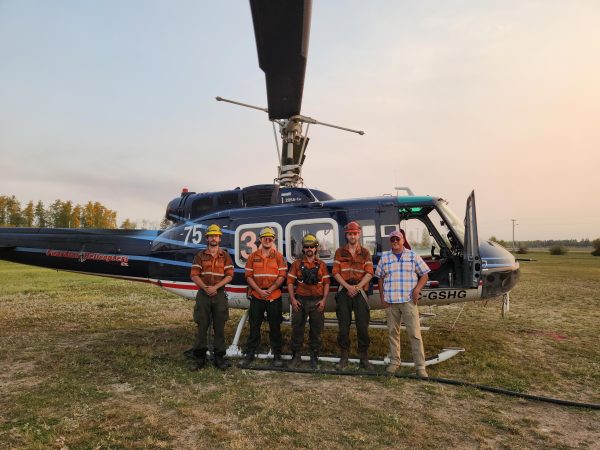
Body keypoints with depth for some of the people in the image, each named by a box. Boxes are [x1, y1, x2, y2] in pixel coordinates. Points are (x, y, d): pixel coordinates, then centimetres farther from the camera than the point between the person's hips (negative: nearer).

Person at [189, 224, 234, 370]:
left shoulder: (225, 256, 6)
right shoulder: (200, 256, 7)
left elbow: (229, 275, -2)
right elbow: (194, 275, 0)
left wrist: (215, 287, -14)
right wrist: (205, 288, -14)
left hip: (219, 294, 0)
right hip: (203, 294, 0)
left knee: (219, 327, 3)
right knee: (202, 326, 2)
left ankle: (219, 357, 12)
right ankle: (200, 357, 12)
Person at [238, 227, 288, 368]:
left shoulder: (278, 256, 2)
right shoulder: (253, 257, 6)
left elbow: (282, 276, -4)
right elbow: (249, 276, 2)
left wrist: (270, 290, -14)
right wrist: (259, 290, -10)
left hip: (274, 297, -1)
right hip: (256, 296, 1)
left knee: (275, 327, 6)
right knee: (254, 327, 7)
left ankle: (277, 355, 17)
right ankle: (249, 355, 17)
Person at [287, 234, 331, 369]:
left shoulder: (322, 265, 7)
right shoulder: (297, 264, 6)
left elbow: (326, 283, 6)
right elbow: (290, 282, 3)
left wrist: (324, 300, -5)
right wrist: (293, 299, -6)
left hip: (317, 301, 0)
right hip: (300, 301, 0)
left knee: (316, 330, 6)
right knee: (297, 329, 5)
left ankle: (314, 358, 19)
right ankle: (296, 356, 18)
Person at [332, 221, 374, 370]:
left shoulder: (365, 253, 7)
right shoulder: (340, 252, 7)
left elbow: (369, 273, -1)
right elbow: (335, 273, 1)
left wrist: (357, 287, -13)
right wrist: (348, 286, -12)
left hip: (360, 291, 0)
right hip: (343, 291, 0)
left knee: (362, 325, -1)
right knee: (343, 325, 3)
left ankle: (364, 358, 10)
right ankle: (344, 356, 14)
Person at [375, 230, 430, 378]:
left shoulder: (413, 256, 4)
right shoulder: (384, 258, 9)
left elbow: (424, 275, 5)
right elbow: (380, 278, 12)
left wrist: (417, 289, -10)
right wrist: (382, 297, 3)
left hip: (409, 300, -2)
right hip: (390, 302, 2)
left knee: (414, 333, -4)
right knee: (392, 332, 10)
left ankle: (420, 366, 3)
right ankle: (394, 362, 24)